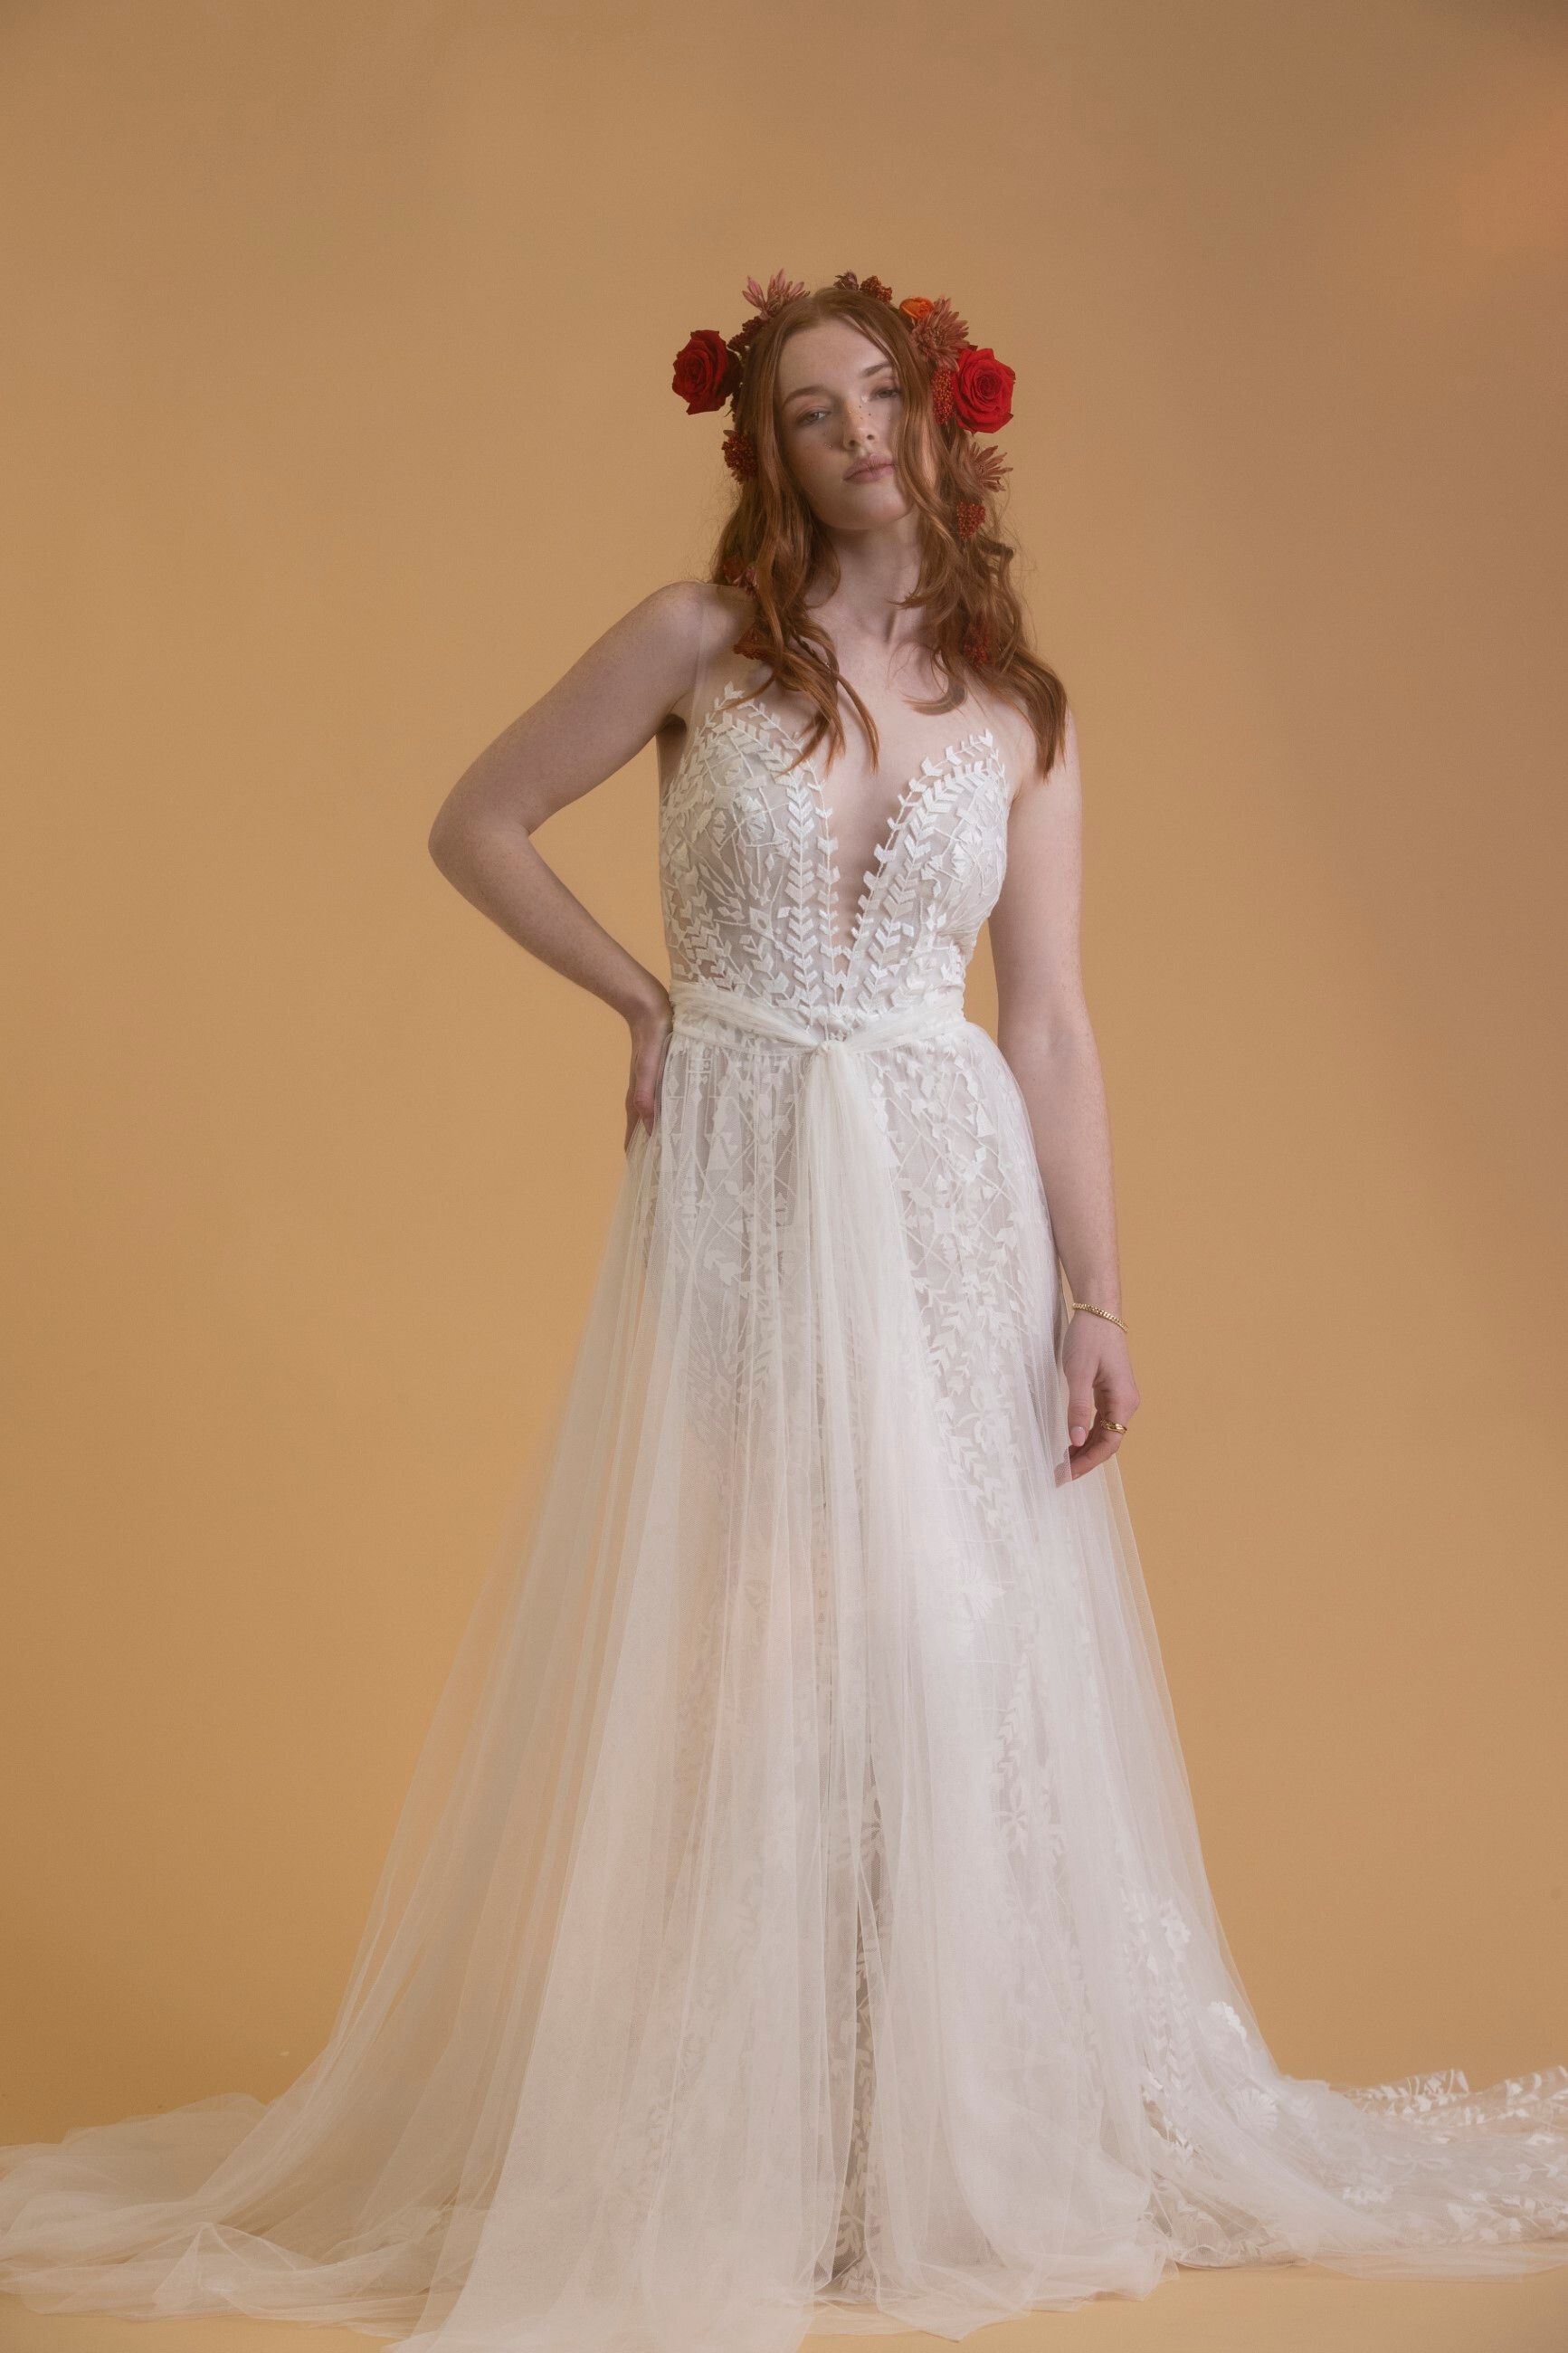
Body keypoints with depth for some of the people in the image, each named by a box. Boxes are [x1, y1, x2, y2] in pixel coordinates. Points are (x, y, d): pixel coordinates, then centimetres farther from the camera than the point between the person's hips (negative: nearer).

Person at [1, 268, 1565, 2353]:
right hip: (738, 1187, -2)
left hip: (951, 1197, 2)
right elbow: (479, 824, 8)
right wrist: (641, 997, 0)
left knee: (954, 1639, 4)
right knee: (731, 1644, 1)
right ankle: (728, 2146, 15)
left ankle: (957, 2123, 20)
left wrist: (1096, 1298, -2)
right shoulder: (699, 642, 0)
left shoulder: (1021, 713, 6)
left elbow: (1052, 1027, 4)